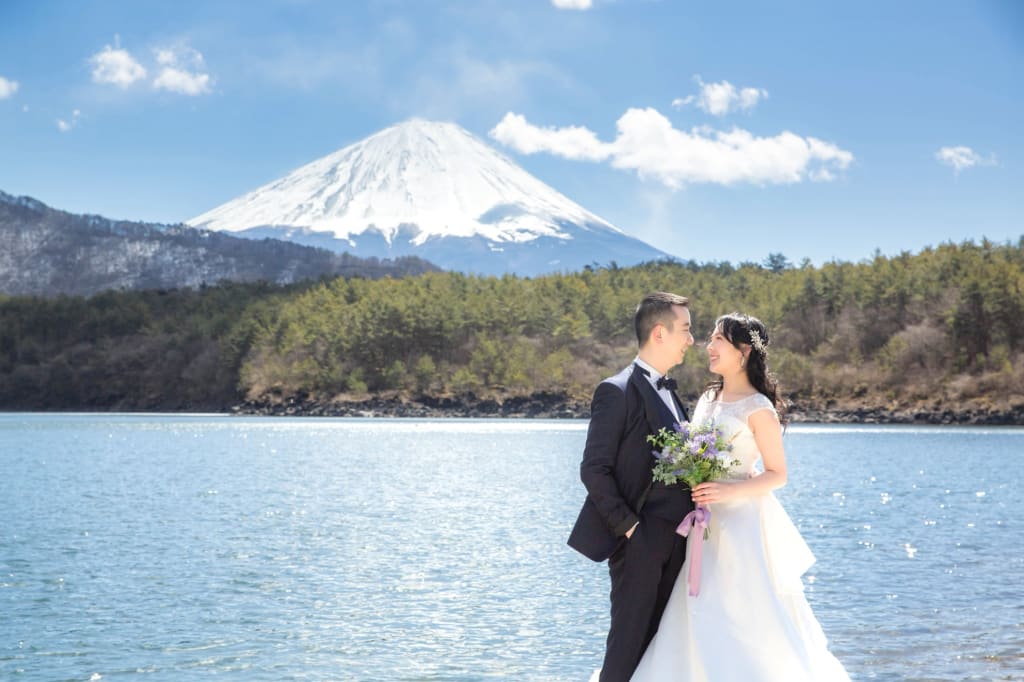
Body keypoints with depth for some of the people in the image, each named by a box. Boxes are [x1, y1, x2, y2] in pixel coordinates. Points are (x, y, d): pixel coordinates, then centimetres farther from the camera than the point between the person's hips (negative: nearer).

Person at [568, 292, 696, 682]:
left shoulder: (668, 392, 15)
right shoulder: (618, 391, -11)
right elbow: (594, 471, -14)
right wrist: (628, 527, -16)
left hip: (674, 541, 8)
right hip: (640, 540, -8)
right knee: (629, 643, -3)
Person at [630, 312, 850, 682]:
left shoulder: (758, 408, -10)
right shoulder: (708, 399, 11)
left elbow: (777, 474, -9)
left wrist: (728, 491, -22)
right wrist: (692, 488, 3)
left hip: (743, 523, -7)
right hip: (709, 526, 7)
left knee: (751, 622, -4)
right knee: (705, 625, 7)